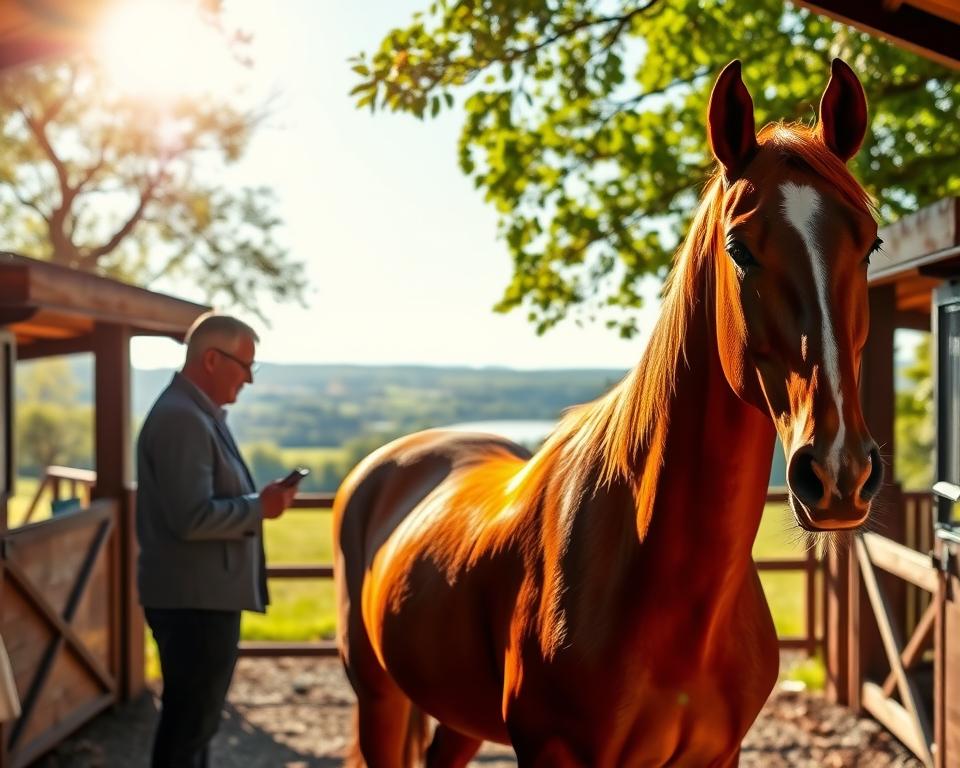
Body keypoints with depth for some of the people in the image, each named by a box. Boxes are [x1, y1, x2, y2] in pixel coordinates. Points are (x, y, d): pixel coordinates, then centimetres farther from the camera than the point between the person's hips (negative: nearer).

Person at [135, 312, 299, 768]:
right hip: (195, 599, -11)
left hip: (202, 596, 11)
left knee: (195, 718, 20)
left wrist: (256, 500, 11)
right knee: (189, 722, -1)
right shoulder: (182, 419, -19)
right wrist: (259, 507, -16)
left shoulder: (199, 414, 14)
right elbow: (192, 518, -26)